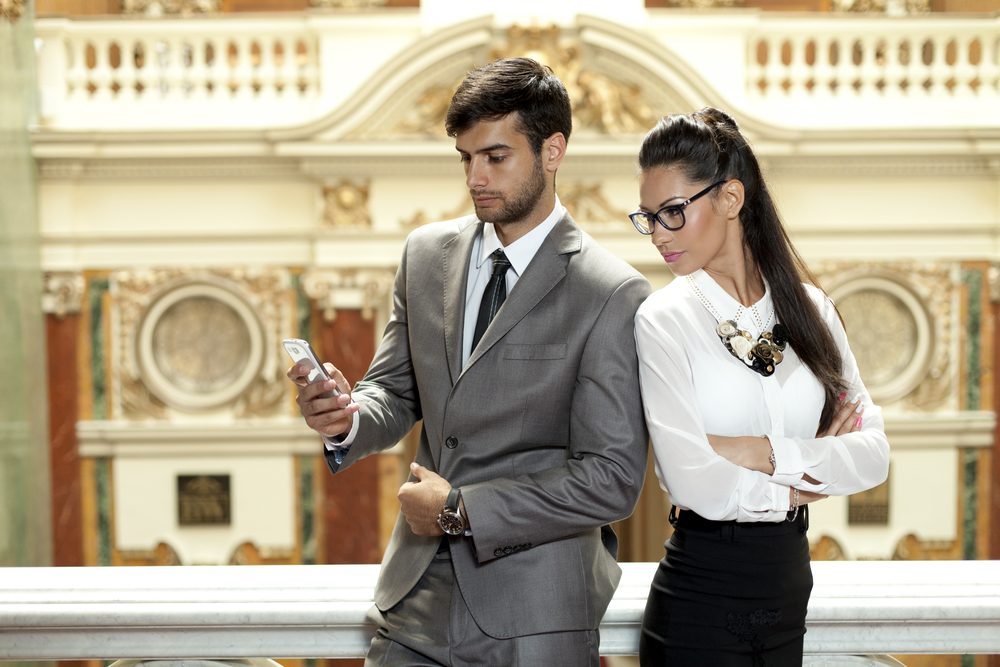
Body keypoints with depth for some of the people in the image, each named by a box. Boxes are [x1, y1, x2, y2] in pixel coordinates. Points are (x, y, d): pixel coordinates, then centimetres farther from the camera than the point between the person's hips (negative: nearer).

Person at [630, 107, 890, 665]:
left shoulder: (810, 310, 5)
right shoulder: (665, 320, -9)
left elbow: (874, 452, -2)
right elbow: (691, 480, -18)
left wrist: (763, 453, -14)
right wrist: (795, 487, -4)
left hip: (788, 583, 5)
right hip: (700, 595, -4)